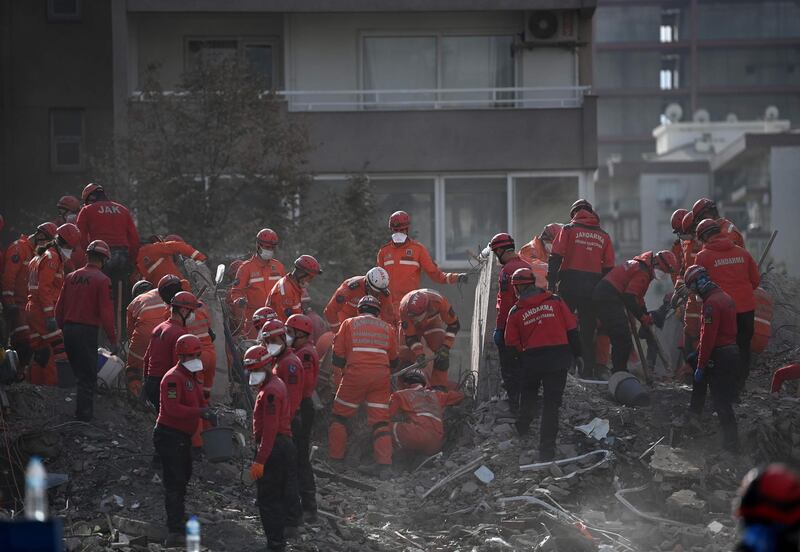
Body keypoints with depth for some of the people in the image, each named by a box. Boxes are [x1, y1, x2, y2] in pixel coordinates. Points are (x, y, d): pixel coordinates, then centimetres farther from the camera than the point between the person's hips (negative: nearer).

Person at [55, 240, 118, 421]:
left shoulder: (71, 277, 10)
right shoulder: (102, 280, -8)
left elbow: (59, 308, 13)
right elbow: (106, 313, -12)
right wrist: (113, 340, -7)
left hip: (68, 330, 6)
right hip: (87, 330, -6)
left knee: (80, 372, 18)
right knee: (88, 377, -1)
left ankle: (83, 412, 22)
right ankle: (84, 416, -5)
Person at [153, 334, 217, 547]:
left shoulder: (192, 378, 14)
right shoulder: (173, 378, -19)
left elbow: (199, 401, 20)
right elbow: (172, 408, -30)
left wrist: (208, 412, -2)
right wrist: (200, 412, -35)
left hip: (183, 437, 10)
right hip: (169, 435, -10)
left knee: (184, 476, 26)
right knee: (174, 482, -13)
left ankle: (178, 516, 46)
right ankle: (175, 532, -16)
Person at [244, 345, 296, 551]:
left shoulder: (270, 391, -17)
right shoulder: (277, 384, 16)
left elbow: (270, 429, -23)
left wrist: (259, 461, -25)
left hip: (273, 448, -10)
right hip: (286, 445, 10)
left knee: (267, 500, -6)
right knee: (279, 497, 16)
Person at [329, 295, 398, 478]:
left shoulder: (349, 324, 10)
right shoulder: (388, 329, 15)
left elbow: (337, 358, 5)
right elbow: (393, 361, 16)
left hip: (355, 374, -2)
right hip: (381, 377, 2)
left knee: (340, 416, 14)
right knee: (381, 422, 5)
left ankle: (335, 458, 12)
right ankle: (384, 465, -4)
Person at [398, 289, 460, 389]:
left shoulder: (438, 301, -41)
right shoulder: (404, 308, -40)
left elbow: (454, 325, -26)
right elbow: (410, 337, -30)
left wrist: (445, 347, -32)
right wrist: (419, 354, -41)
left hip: (432, 322, 1)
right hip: (411, 327, -1)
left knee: (442, 355, -17)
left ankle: (439, 386, -8)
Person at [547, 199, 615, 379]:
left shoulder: (568, 230, 4)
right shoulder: (603, 236, 14)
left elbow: (555, 257, -6)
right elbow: (609, 267, 12)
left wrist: (551, 283, -9)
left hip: (570, 284, -3)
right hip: (593, 286, 3)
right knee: (588, 329, 8)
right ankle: (589, 369, 6)